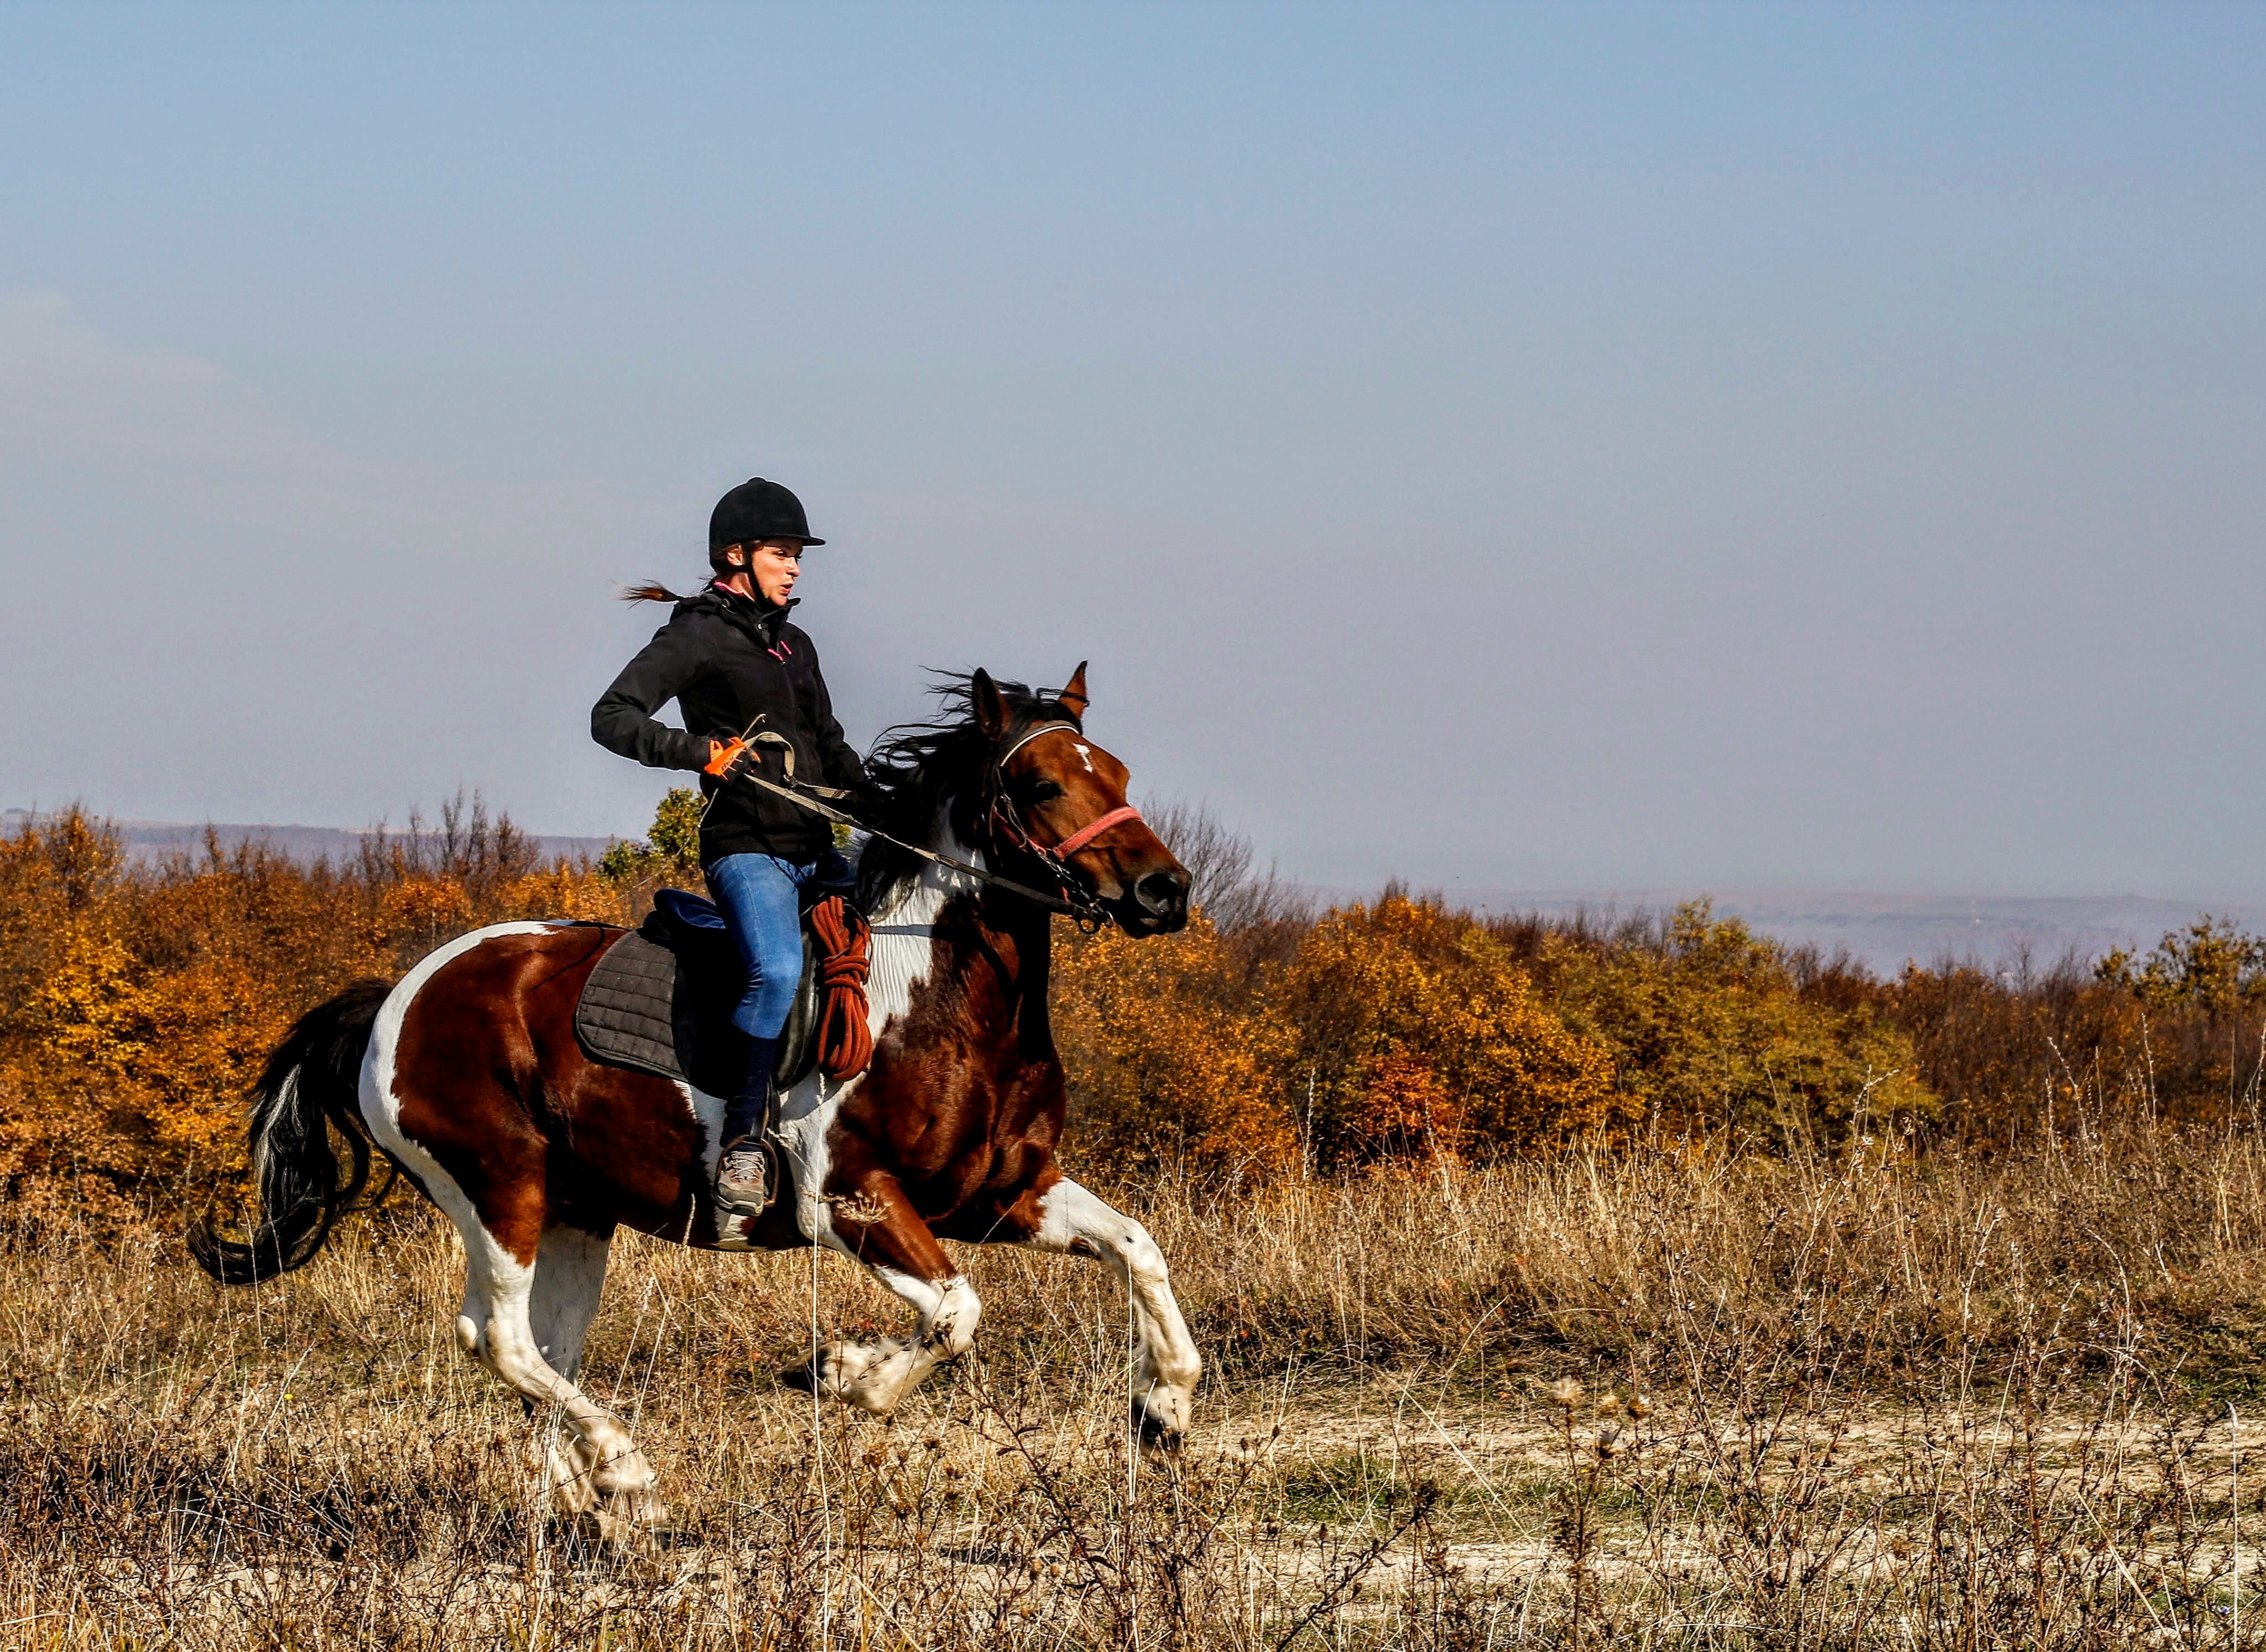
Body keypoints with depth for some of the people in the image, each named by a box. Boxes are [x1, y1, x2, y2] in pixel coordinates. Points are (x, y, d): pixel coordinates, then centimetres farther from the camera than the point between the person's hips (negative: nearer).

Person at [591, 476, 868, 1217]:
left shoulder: (795, 646, 20)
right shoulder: (697, 636, -4)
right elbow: (613, 718, -13)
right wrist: (698, 752, -27)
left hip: (815, 853, 9)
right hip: (746, 847, -8)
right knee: (779, 970, -33)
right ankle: (743, 1141, -24)